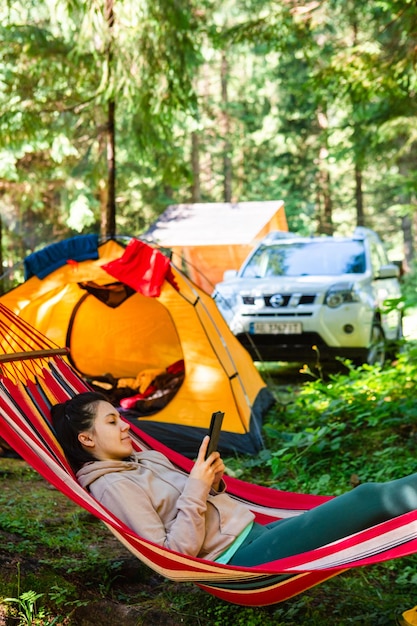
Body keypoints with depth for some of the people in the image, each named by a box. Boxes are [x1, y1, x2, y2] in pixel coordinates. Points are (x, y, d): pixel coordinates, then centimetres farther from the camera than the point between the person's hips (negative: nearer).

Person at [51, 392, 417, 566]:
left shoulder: (146, 459, 15)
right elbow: (172, 557, -17)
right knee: (368, 500, -16)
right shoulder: (114, 487, -12)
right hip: (235, 563, -8)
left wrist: (212, 481, 2)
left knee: (364, 502, -3)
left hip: (253, 535, 9)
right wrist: (195, 490, -19)